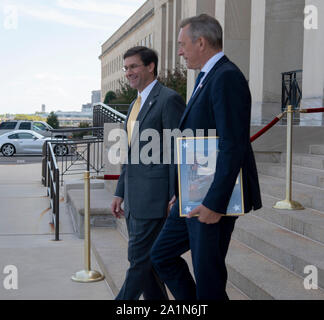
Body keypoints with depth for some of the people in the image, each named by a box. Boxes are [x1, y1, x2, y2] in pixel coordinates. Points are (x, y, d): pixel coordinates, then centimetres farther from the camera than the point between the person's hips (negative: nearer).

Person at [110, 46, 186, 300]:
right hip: (135, 199, 9)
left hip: (154, 196, -9)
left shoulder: (169, 99, -9)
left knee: (139, 258, -4)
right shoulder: (136, 105, 20)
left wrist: (176, 197, -17)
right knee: (146, 260, 12)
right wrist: (120, 193, 20)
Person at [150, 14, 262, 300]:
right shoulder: (205, 78, 15)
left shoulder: (227, 77, -17)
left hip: (215, 199, -10)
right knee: (162, 255, 16)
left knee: (208, 277, 1)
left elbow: (234, 146, -24)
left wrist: (215, 203, -24)